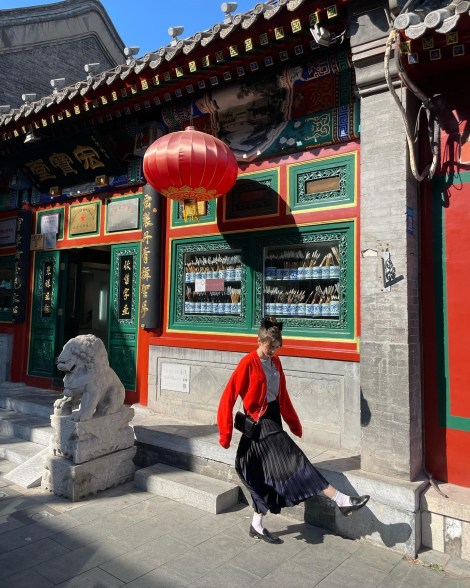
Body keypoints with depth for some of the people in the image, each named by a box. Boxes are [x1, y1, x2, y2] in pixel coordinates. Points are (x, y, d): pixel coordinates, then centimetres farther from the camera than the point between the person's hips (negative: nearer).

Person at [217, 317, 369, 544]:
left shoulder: (275, 361, 8)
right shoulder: (248, 363, -15)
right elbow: (228, 397, -15)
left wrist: (293, 422, 18)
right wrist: (225, 433, -14)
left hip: (273, 419, 8)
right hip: (260, 423, -8)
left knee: (268, 474, 13)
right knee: (293, 462, -6)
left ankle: (257, 526, 26)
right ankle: (341, 501, -2)